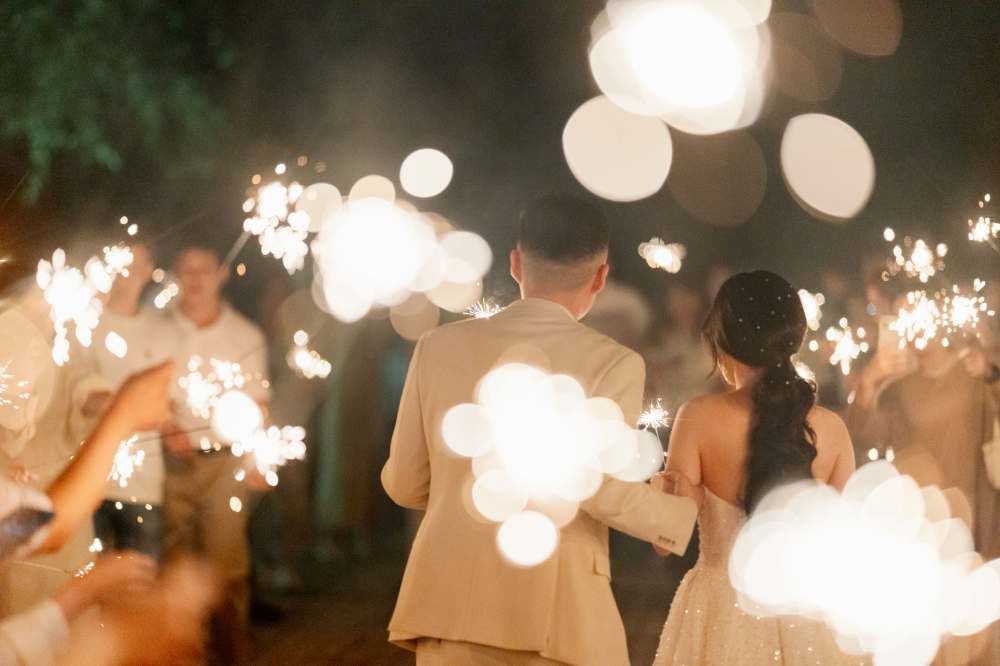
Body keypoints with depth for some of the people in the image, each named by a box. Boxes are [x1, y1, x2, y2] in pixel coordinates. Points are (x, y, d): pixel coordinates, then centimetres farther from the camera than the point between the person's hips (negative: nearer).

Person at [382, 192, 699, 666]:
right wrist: (684, 515, 2)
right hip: (555, 610, -3)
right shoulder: (613, 364, -4)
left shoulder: (438, 347, 7)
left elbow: (405, 484, 12)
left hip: (449, 601, 3)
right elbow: (600, 487, -14)